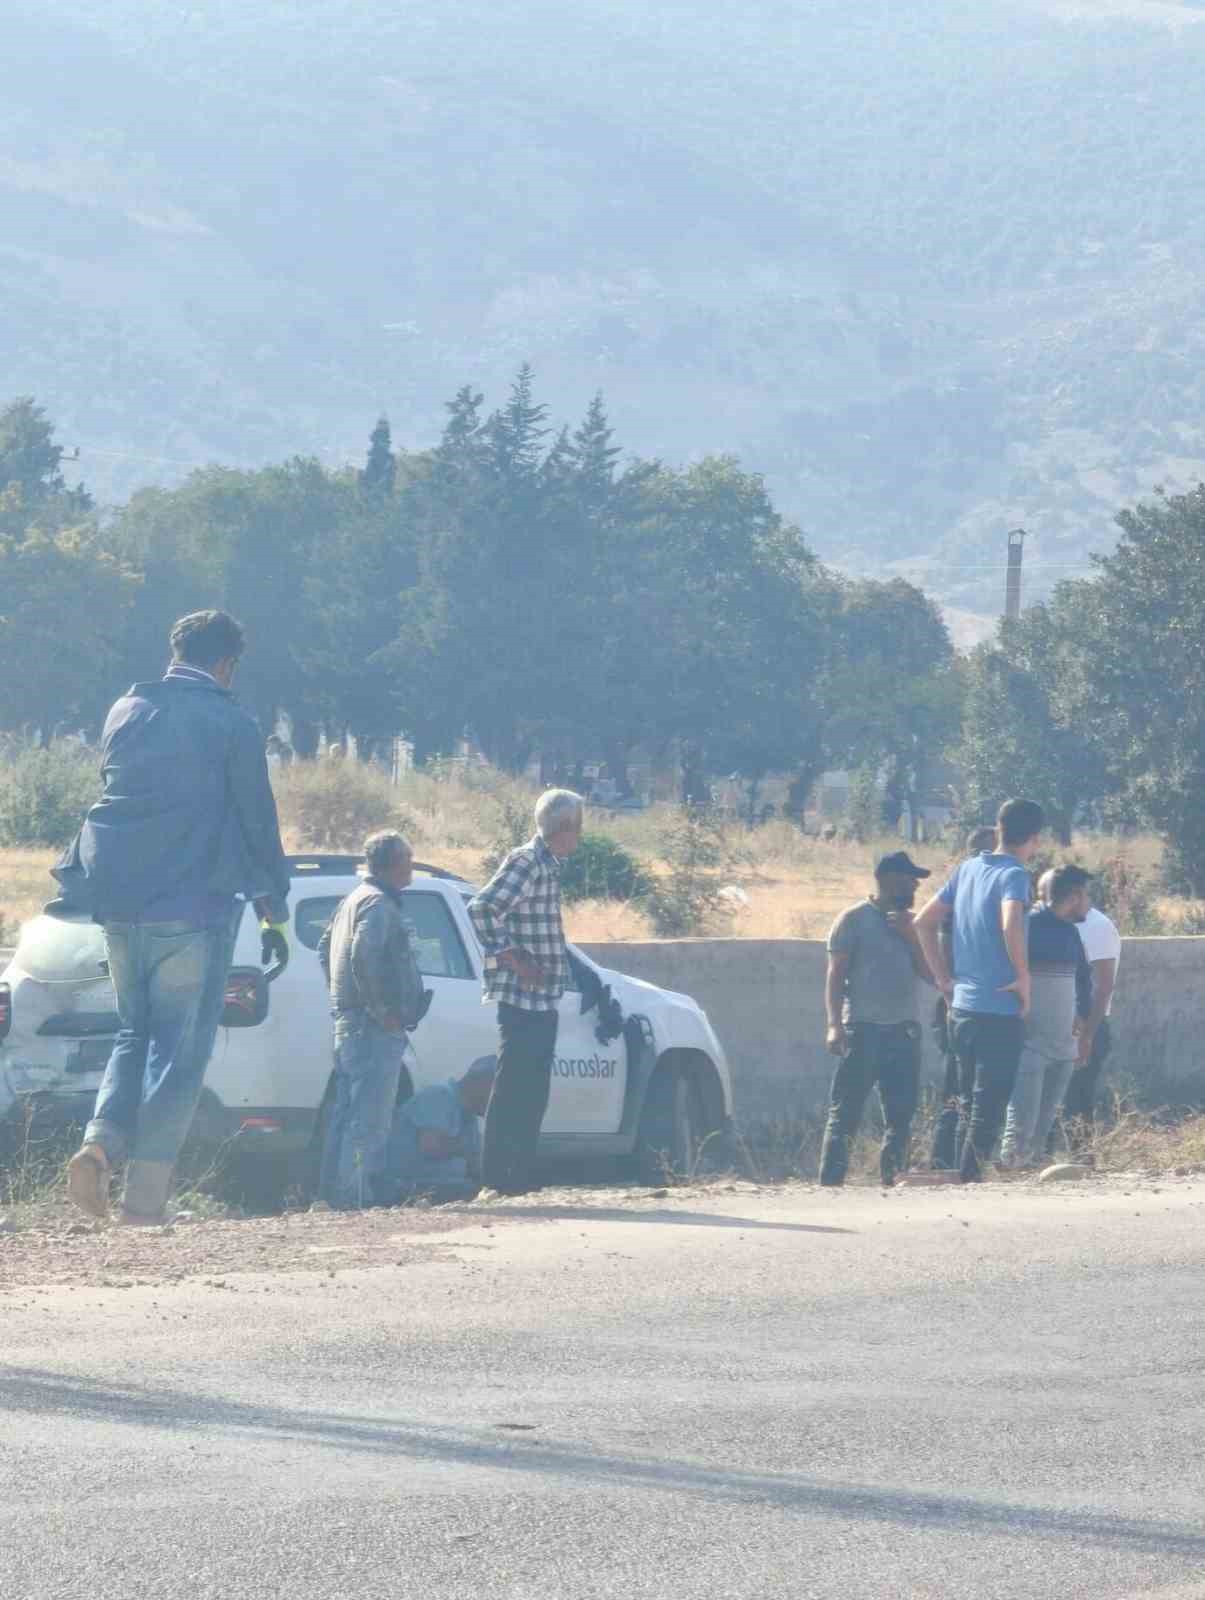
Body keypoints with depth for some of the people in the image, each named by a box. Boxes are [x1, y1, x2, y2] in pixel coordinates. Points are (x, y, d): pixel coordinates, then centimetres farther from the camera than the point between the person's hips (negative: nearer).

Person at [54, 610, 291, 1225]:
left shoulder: (125, 713, 10)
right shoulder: (231, 724, -5)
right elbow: (257, 821, -1)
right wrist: (273, 910, 7)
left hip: (118, 902, 5)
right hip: (193, 908, -5)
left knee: (135, 1034, 18)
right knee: (178, 1047, 1)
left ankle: (99, 1144, -6)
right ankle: (144, 1195, -3)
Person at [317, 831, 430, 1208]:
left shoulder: (355, 900, 19)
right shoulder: (379, 904, -14)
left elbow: (325, 949, 27)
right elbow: (363, 957, -27)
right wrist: (382, 1010, -22)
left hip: (349, 1020, 10)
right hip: (374, 1027, -10)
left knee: (347, 1113, 13)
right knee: (370, 1119, -11)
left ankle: (333, 1192, 17)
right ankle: (358, 1196, -14)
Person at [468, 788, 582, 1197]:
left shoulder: (547, 864, 16)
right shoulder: (527, 863, -13)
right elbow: (481, 909, -22)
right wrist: (512, 960, -19)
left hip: (541, 1000, 10)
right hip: (522, 997, -10)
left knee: (531, 1094, 12)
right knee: (514, 1091, -8)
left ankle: (519, 1178, 16)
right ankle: (498, 1178, -7)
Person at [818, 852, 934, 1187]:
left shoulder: (911, 923, 17)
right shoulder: (854, 920, 1)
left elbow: (929, 972, 9)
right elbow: (835, 975, -4)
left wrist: (910, 935, -4)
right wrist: (835, 1025, -14)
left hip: (904, 1030, 6)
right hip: (863, 1030, -6)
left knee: (901, 1112, 4)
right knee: (845, 1112, -8)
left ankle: (891, 1179, 10)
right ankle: (830, 1181, -10)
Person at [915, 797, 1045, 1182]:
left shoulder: (966, 870, 10)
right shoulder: (1013, 875, -12)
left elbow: (924, 922, 14)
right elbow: (1010, 926, -30)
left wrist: (943, 978, 15)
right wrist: (1024, 977, -18)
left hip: (961, 1007, 7)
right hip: (1000, 1010, -7)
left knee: (969, 1105, 16)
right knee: (989, 1109, -2)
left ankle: (959, 1177, 18)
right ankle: (969, 1178, -5)